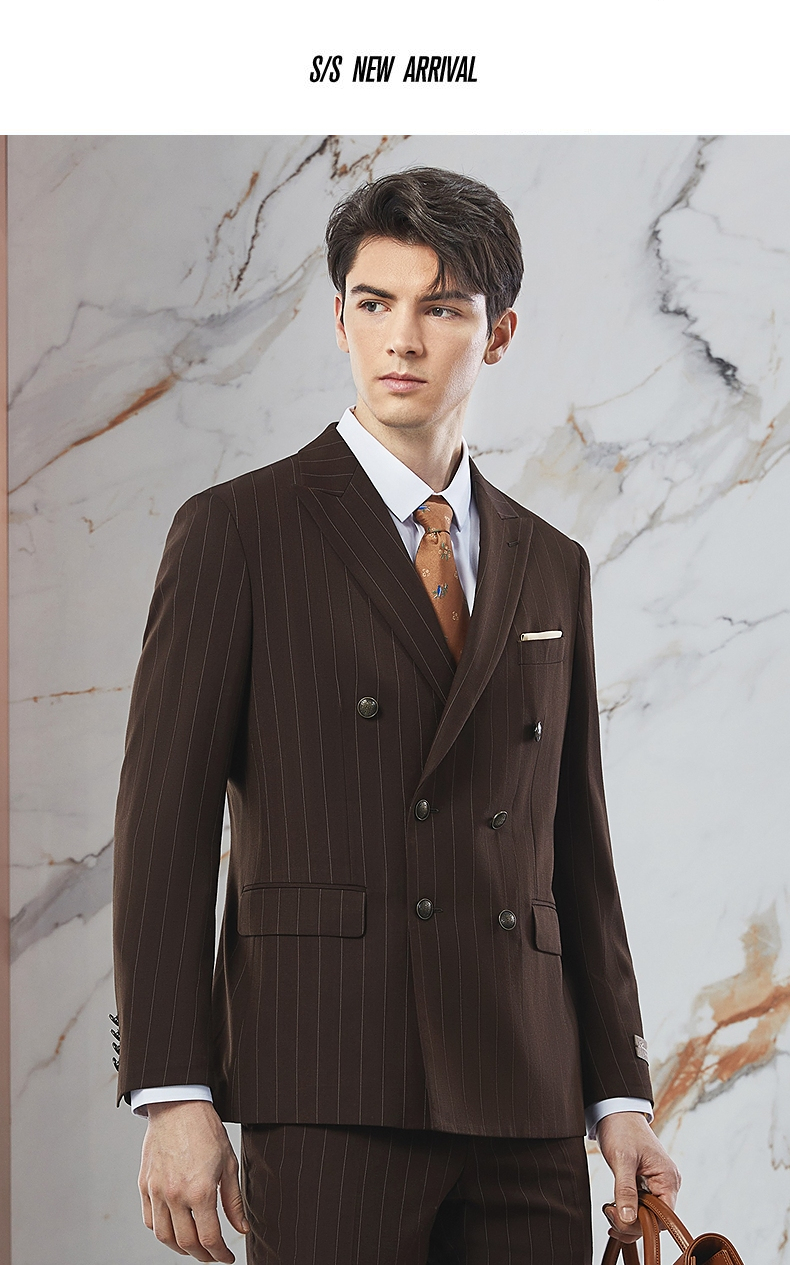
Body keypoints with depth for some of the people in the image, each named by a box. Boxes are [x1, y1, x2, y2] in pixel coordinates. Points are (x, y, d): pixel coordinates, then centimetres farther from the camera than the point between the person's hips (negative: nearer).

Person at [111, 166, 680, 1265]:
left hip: (526, 1109, 4)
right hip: (332, 1095, -4)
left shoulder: (550, 568, 16)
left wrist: (620, 1095, 11)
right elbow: (163, 828, -3)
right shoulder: (237, 532, 2)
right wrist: (172, 1097, -10)